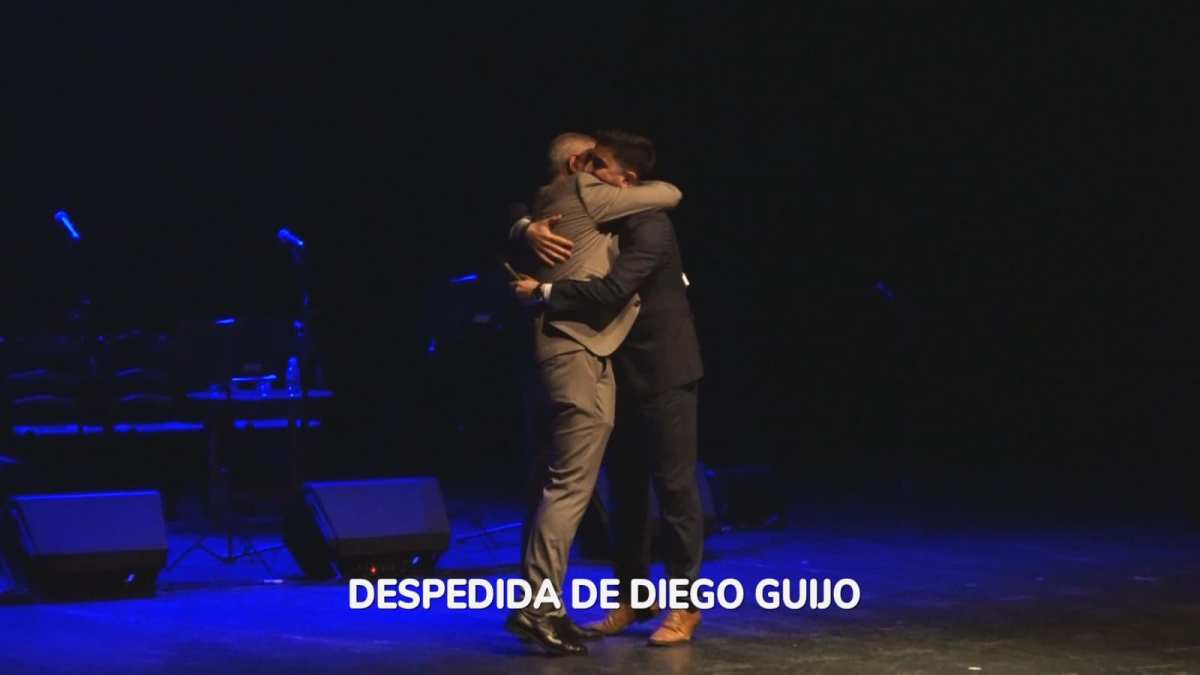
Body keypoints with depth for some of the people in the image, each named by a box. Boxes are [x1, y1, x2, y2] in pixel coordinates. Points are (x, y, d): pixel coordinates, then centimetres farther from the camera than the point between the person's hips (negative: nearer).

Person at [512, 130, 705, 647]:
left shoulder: (651, 228, -20)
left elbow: (611, 291, -32)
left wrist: (543, 292, -24)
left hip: (664, 373, -8)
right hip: (623, 370, 8)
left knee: (674, 486, -3)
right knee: (625, 487, 12)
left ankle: (684, 605, 4)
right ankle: (632, 595, 21)